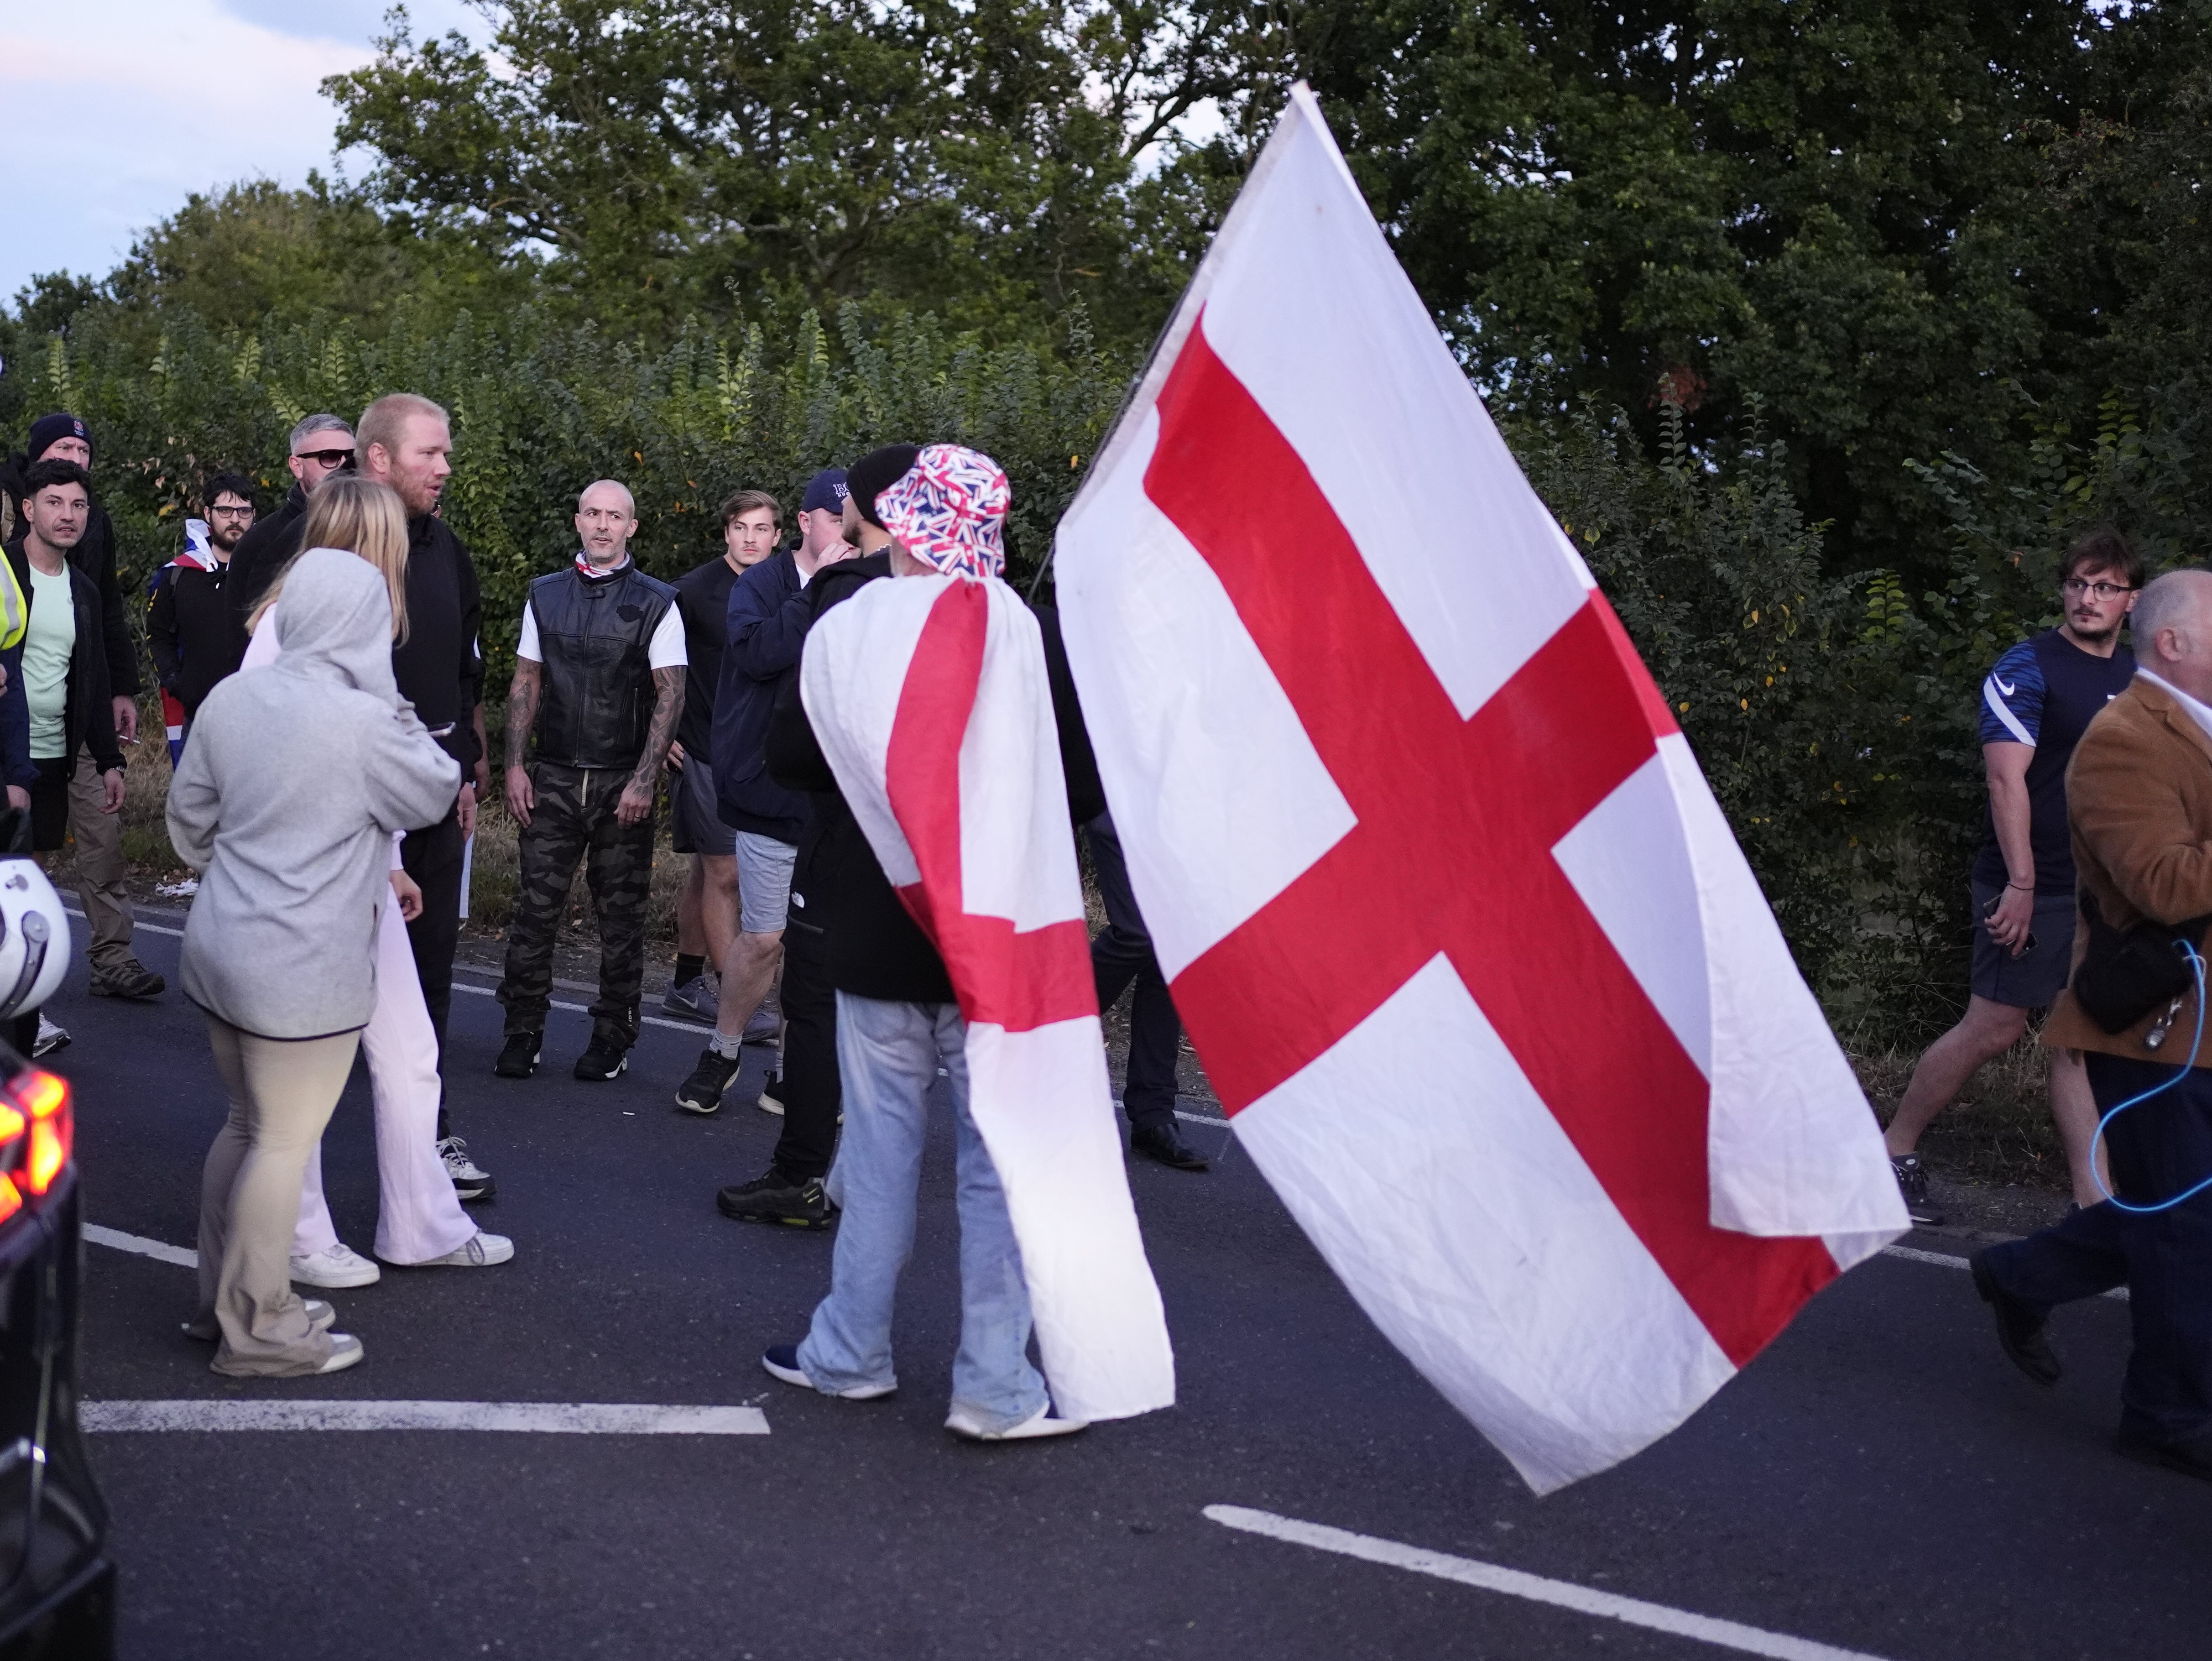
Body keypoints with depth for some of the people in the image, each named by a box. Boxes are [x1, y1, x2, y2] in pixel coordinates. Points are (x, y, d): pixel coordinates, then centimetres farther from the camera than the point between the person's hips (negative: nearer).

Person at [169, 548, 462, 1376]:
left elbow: (188, 819, 11)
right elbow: (436, 793, -2)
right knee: (284, 1145, 4)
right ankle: (258, 1332, 14)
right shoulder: (365, 724, -19)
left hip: (219, 949, 8)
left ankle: (223, 1298, 33)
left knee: (247, 1125, 21)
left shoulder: (231, 697, 2)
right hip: (303, 971, -8)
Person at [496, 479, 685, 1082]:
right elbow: (526, 684, 12)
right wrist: (515, 765, 3)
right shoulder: (545, 596, 10)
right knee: (536, 907, -2)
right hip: (553, 779, 2)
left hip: (622, 783, -2)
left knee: (622, 915, 3)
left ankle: (612, 1038, 13)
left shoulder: (657, 603, -1)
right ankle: (524, 1032, 7)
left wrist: (643, 780, -12)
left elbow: (671, 695, -4)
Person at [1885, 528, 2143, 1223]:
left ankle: (2096, 1197, 7)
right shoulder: (2029, 668, -8)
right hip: (2033, 887, -6)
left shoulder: (2138, 678, 13)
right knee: (1994, 1028, -4)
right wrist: (2020, 885, -20)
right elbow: (2007, 780, -15)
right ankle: (1895, 1149, 11)